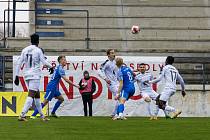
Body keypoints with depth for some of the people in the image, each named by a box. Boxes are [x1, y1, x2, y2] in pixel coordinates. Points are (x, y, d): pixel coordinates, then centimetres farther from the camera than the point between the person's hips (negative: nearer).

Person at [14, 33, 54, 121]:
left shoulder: (25, 50, 8)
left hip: (26, 75, 6)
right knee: (31, 95, -12)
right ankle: (22, 115, -26)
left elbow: (19, 63, 6)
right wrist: (51, 67, 16)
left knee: (37, 95, 17)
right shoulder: (38, 50, -6)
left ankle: (42, 116, 22)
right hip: (35, 75, -6)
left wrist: (17, 76, 9)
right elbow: (44, 62, -4)